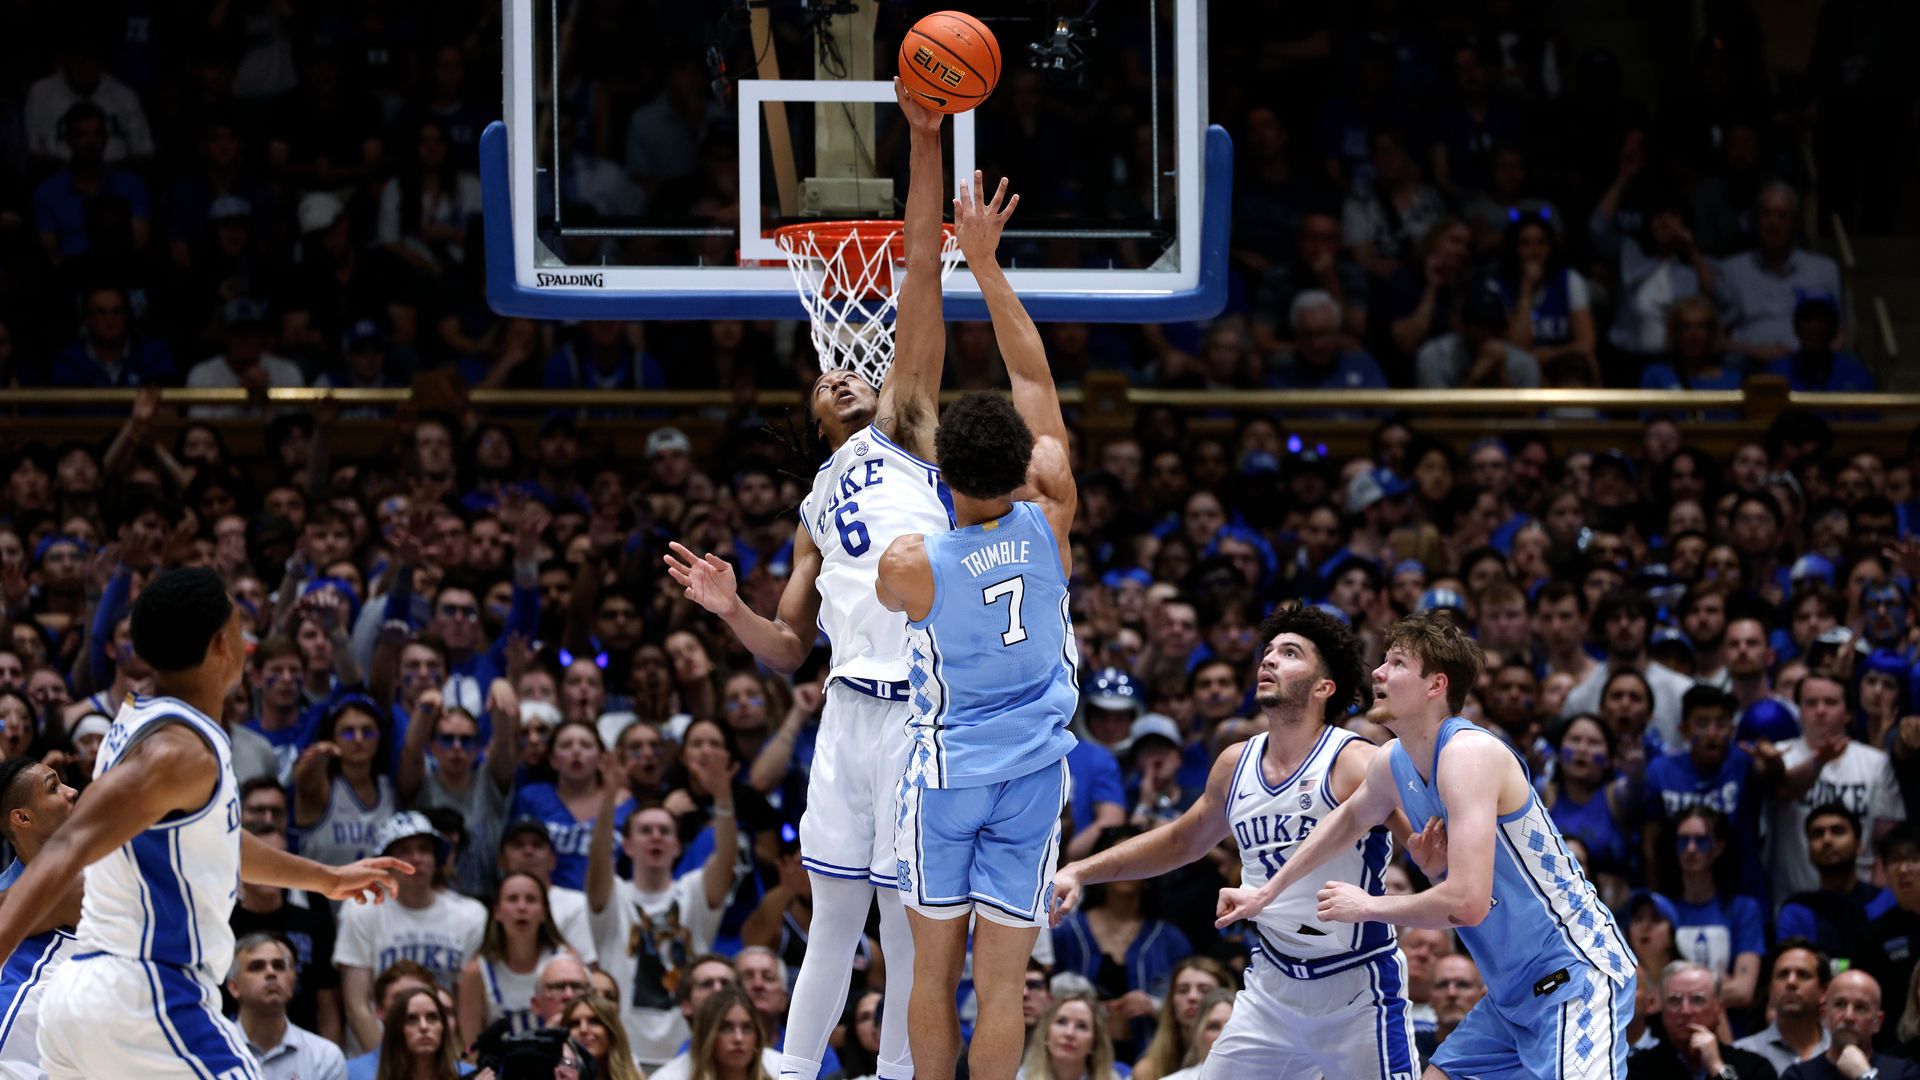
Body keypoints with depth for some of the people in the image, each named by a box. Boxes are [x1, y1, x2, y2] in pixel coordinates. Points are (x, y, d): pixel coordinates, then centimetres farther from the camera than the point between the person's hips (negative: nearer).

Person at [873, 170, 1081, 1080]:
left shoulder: (911, 563, -18)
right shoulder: (1050, 521, -12)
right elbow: (1035, 378, -5)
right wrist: (985, 262, -1)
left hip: (946, 770, -2)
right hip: (1033, 769, 2)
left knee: (935, 967, 10)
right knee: (1002, 978, 1)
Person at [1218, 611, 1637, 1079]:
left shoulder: (1468, 754, -21)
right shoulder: (1393, 763, 7)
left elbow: (1467, 903, -29)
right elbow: (1348, 819, 32)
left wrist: (1366, 906, -14)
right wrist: (1266, 893, 34)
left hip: (1575, 975, -10)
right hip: (1513, 994, 10)